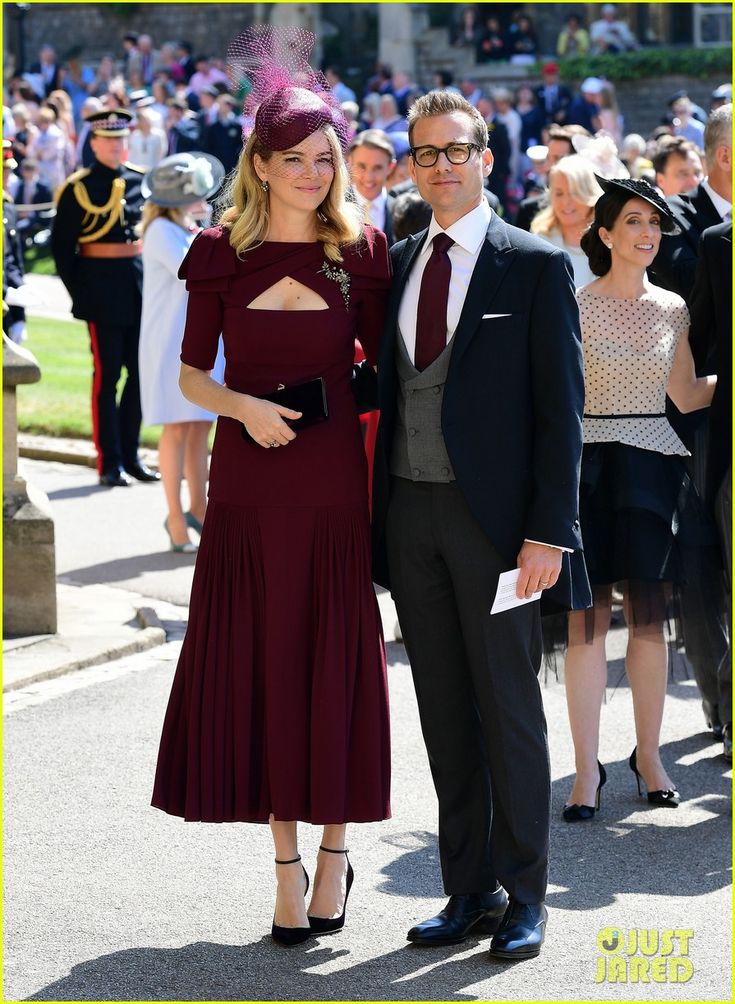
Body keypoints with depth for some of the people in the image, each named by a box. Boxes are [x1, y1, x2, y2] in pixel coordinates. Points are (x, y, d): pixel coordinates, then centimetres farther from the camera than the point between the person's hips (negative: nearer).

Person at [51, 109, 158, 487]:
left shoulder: (142, 181, 9)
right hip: (103, 292, -5)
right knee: (107, 374, -2)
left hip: (141, 285, 5)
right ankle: (110, 463, 3)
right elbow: (62, 247, -4)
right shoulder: (78, 189, -5)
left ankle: (130, 455, 18)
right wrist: (79, 294, -8)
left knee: (142, 371, 7)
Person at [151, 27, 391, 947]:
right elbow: (191, 374, 6)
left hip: (333, 481, 0)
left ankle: (333, 850, 17)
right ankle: (287, 864, 11)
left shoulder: (359, 251, 3)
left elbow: (382, 357, 7)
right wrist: (244, 407, -13)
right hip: (248, 482, 1)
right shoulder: (221, 255, 3)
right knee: (256, 667, 2)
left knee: (332, 668, 2)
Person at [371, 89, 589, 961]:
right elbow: (387, 391, 14)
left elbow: (559, 408, -6)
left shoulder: (536, 266, -4)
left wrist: (549, 530, -13)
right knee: (444, 714, 10)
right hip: (410, 514, 5)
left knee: (509, 710, 2)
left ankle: (523, 896, 12)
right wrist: (377, 514, 7)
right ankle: (469, 890, 18)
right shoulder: (394, 266, 12)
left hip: (495, 517, -5)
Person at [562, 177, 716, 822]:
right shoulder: (575, 307, -2)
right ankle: (588, 769, 1)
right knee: (588, 619, -3)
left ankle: (649, 754, 18)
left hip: (654, 467, 3)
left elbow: (687, 395, 17)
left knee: (650, 617, 6)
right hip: (589, 465, -3)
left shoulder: (672, 309, 10)